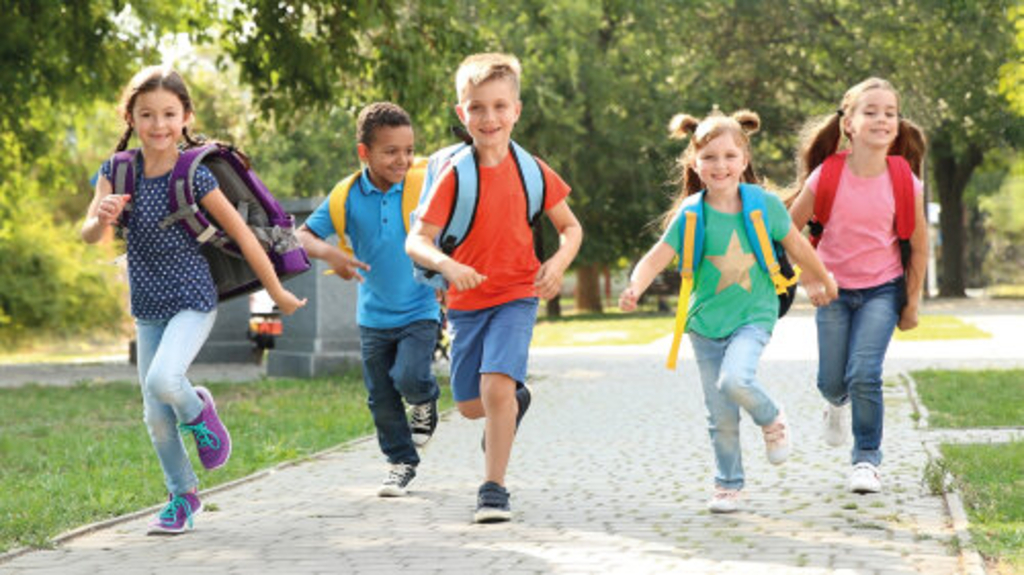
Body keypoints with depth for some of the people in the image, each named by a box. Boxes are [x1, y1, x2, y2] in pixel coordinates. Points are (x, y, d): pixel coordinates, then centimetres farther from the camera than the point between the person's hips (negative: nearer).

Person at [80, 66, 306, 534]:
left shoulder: (194, 176, -17)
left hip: (192, 302, -4)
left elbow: (242, 235, -11)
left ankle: (198, 410, 6)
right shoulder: (118, 171, -6)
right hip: (148, 307, 4)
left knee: (163, 380, -29)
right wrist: (101, 218, -41)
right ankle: (183, 496, 30)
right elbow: (89, 236, -17)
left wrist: (278, 294, -4)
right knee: (156, 416, 8)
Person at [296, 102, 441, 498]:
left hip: (419, 310, -2)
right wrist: (329, 253, -24)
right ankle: (402, 462, 30)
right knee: (382, 399, 9)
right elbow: (303, 235, -4)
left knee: (409, 377, -22)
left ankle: (425, 401, 14)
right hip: (374, 314, 3)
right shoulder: (346, 197, -9)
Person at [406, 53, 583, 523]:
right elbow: (416, 240, -14)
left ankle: (494, 489, -11)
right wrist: (445, 265, -35)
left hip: (517, 295, -1)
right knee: (470, 405, 9)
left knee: (496, 384, -21)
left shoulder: (532, 172, -5)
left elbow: (571, 227, 6)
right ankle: (516, 400, 45)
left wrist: (558, 263, -16)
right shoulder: (455, 177, -9)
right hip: (467, 300, 2)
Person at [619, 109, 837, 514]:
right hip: (707, 320, 2)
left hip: (753, 316, -1)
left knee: (735, 379, -28)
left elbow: (796, 246, 7)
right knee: (721, 415, 5)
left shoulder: (764, 204, -9)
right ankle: (728, 484, 25)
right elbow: (657, 256, -20)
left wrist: (821, 283, 21)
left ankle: (772, 420, 4)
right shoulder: (691, 215, -10)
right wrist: (635, 288, -40)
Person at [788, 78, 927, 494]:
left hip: (882, 290, -1)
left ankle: (867, 459, 3)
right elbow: (790, 228, 0)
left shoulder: (905, 184, -14)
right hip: (834, 289, 1)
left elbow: (919, 245, -1)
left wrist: (912, 302, 2)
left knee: (864, 375, -15)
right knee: (831, 380, 7)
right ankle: (838, 403, 46)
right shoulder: (826, 177, -15)